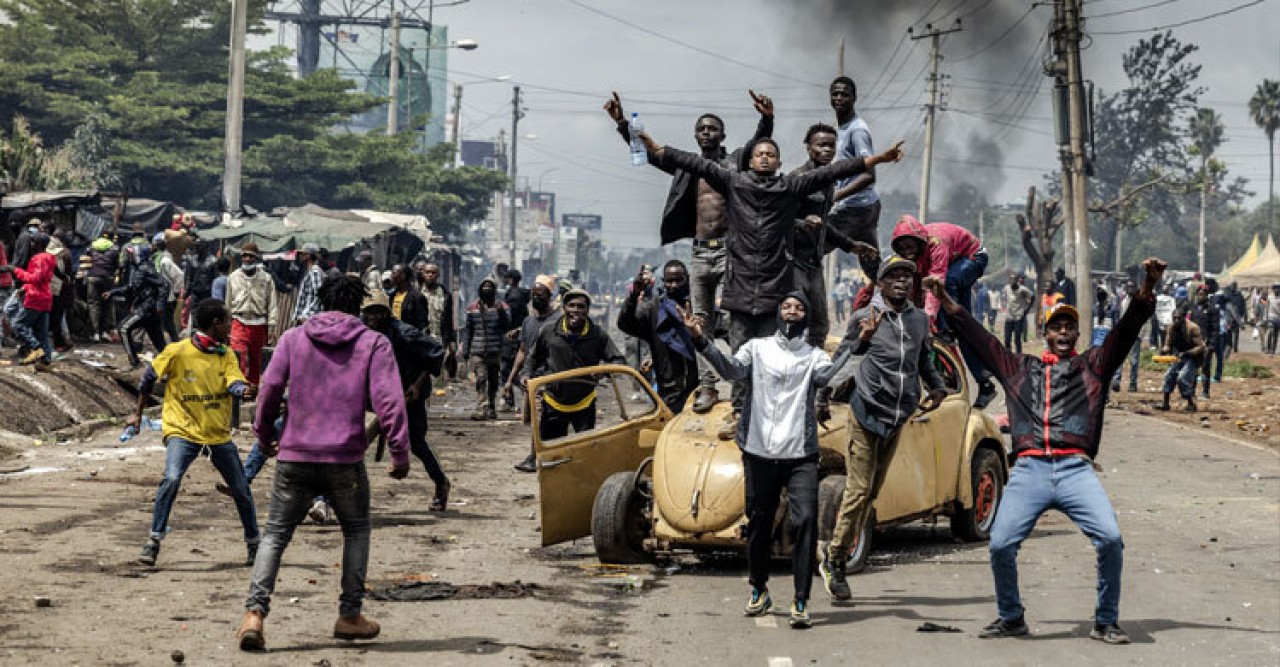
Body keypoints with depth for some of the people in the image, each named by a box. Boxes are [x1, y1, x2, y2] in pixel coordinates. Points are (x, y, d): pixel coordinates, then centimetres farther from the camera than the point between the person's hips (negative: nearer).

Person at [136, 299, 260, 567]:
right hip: (183, 431, -4)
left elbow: (234, 382, -15)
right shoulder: (177, 352, -10)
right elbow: (148, 378, 3)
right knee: (172, 479, -28)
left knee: (241, 489, 10)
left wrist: (243, 390, -39)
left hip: (219, 434, 4)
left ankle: (254, 544, 29)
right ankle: (154, 540, -17)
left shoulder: (226, 354, 2)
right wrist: (139, 413, 10)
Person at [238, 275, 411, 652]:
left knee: (275, 535, 8)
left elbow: (269, 390, 4)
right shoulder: (373, 344, 1)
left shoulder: (293, 339, 6)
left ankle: (254, 613, -10)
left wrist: (265, 435, 19)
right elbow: (388, 401, -8)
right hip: (346, 460, -1)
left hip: (295, 456, 1)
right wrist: (400, 452, -3)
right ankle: (350, 615, 19)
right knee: (356, 531, 20)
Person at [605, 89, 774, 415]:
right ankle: (708, 386, 9)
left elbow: (759, 143, -14)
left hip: (729, 250, -5)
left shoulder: (735, 161, 4)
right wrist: (622, 124, -2)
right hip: (700, 253, 5)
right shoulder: (686, 167, 15)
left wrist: (766, 120, -36)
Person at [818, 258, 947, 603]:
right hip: (867, 413, -6)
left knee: (871, 492, 7)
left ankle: (837, 559, 15)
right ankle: (833, 561, 1)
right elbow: (839, 360, -3)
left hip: (897, 417, 6)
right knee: (859, 491, -9)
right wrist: (861, 340, -19)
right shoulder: (864, 318, -6)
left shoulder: (920, 319, 10)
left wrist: (937, 387, 16)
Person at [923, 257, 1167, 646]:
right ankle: (1011, 618, 11)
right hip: (1028, 471, 1)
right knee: (1000, 545, -13)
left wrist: (1148, 287, -3)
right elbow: (978, 338, 26)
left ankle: (1106, 622, -3)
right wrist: (944, 300, 21)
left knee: (1110, 538, -20)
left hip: (1076, 470, -1)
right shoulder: (1019, 369, 26)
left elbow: (1128, 328, 11)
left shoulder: (1093, 365, 21)